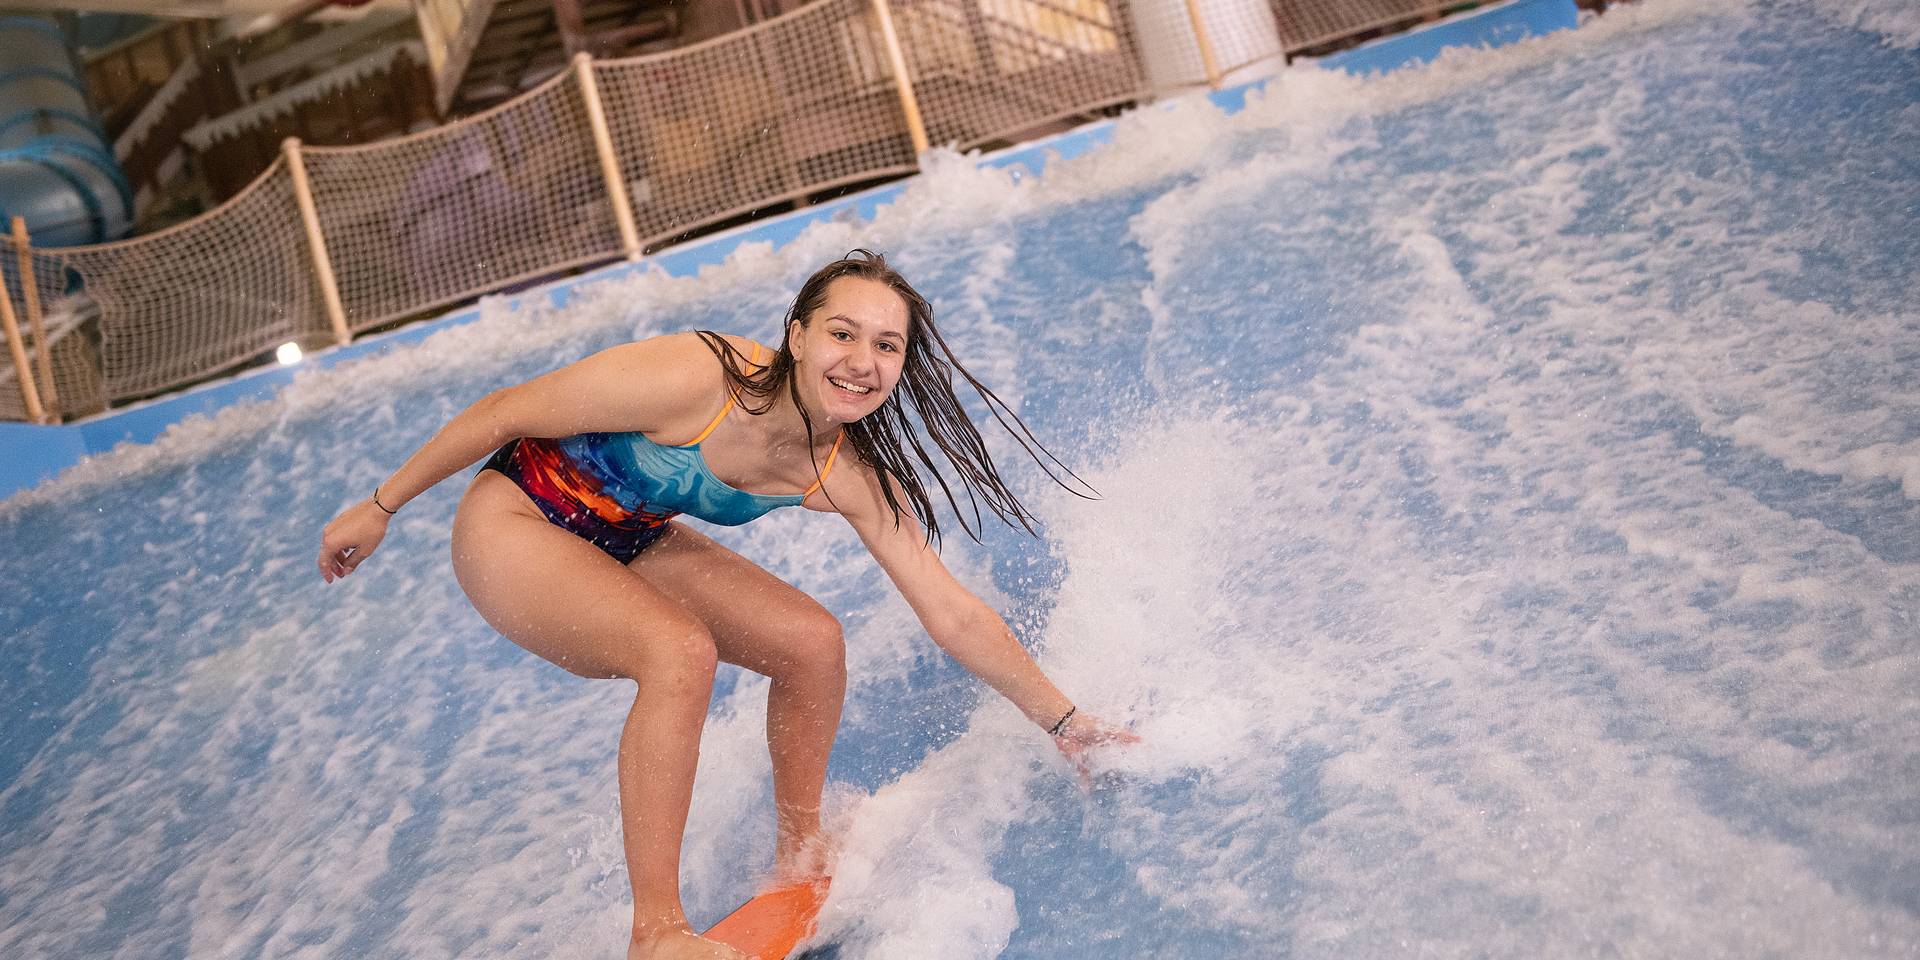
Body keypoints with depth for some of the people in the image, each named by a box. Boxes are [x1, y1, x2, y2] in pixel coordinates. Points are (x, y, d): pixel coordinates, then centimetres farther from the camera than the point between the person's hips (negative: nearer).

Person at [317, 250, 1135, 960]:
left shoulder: (851, 478, -18)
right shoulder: (693, 381, -35)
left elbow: (954, 617, -11)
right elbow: (506, 412, -22)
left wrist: (1064, 721, -10)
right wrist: (379, 509, -12)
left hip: (629, 546, 6)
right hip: (513, 525, -6)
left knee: (812, 640, -5)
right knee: (680, 649, -30)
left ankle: (798, 862, 16)